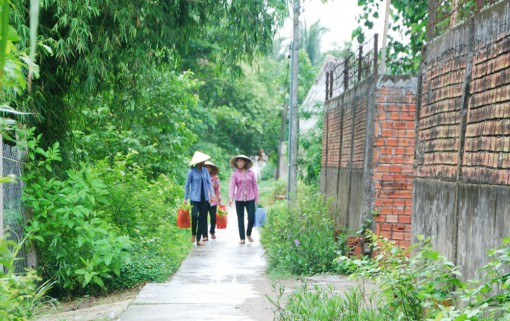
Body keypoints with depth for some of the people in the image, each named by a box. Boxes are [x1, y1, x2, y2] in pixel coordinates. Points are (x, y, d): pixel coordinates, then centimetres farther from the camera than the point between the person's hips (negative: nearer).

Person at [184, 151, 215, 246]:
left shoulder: (205, 170, 7)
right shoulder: (191, 171, -4)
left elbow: (209, 182, 8)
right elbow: (187, 185, 0)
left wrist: (212, 193, -6)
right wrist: (185, 198, 0)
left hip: (204, 198, 4)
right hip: (195, 198, -4)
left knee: (202, 218, 5)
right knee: (194, 216, -17)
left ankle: (198, 239, 12)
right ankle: (193, 234, 9)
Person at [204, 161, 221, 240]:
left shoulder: (215, 178, 6)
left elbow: (218, 190, 8)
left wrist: (219, 201, 7)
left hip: (213, 200, 1)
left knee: (213, 217, 0)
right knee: (204, 218, -3)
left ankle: (212, 232, 26)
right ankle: (205, 235, 3)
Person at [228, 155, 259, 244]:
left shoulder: (251, 173, 4)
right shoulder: (235, 174, 1)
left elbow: (255, 186, 7)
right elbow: (232, 186, -7)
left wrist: (257, 199, 4)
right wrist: (230, 198, -20)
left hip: (250, 199, 0)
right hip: (239, 199, 0)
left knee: (251, 218, -4)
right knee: (240, 219, 3)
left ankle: (248, 234, 21)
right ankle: (242, 238, 11)